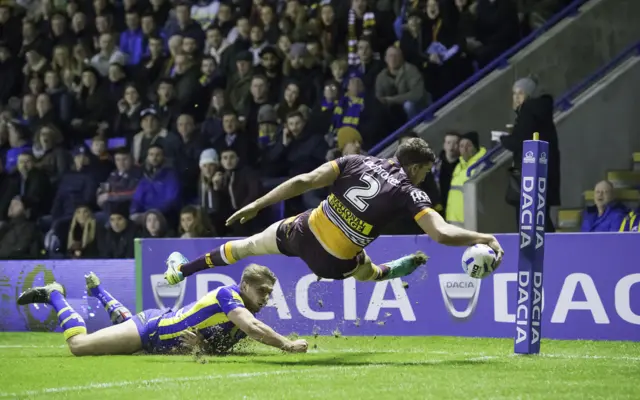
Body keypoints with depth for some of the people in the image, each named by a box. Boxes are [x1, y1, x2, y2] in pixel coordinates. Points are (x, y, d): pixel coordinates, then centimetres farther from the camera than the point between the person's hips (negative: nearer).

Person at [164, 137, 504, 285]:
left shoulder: (356, 162, -2)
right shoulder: (411, 194, -10)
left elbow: (304, 181, -8)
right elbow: (443, 234, -23)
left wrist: (256, 206, -5)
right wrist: (486, 238, -12)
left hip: (304, 233, 3)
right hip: (333, 263, -3)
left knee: (250, 244, 28)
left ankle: (181, 270, 41)